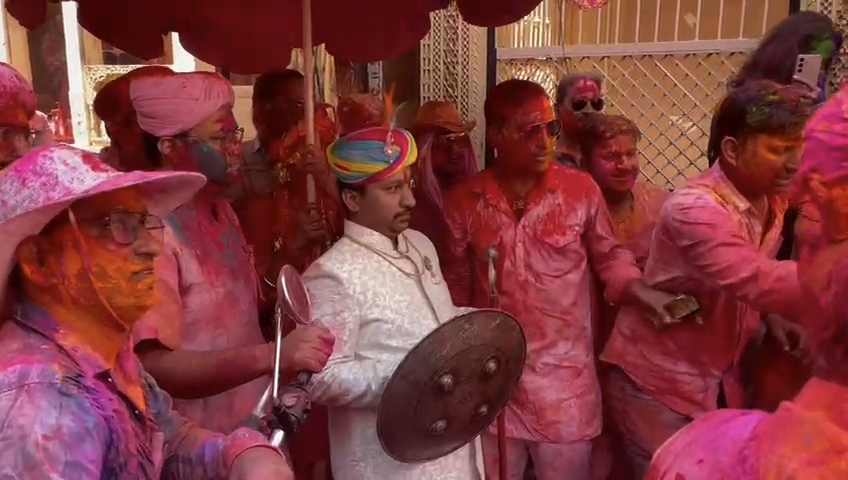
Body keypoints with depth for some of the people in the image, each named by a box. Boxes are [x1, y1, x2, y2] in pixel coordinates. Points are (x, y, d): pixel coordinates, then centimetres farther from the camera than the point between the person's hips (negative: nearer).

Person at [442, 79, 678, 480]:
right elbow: (457, 286, 5)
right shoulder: (464, 201, -4)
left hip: (564, 381, -1)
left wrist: (647, 296, -11)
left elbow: (609, 257, 6)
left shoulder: (581, 189, -7)